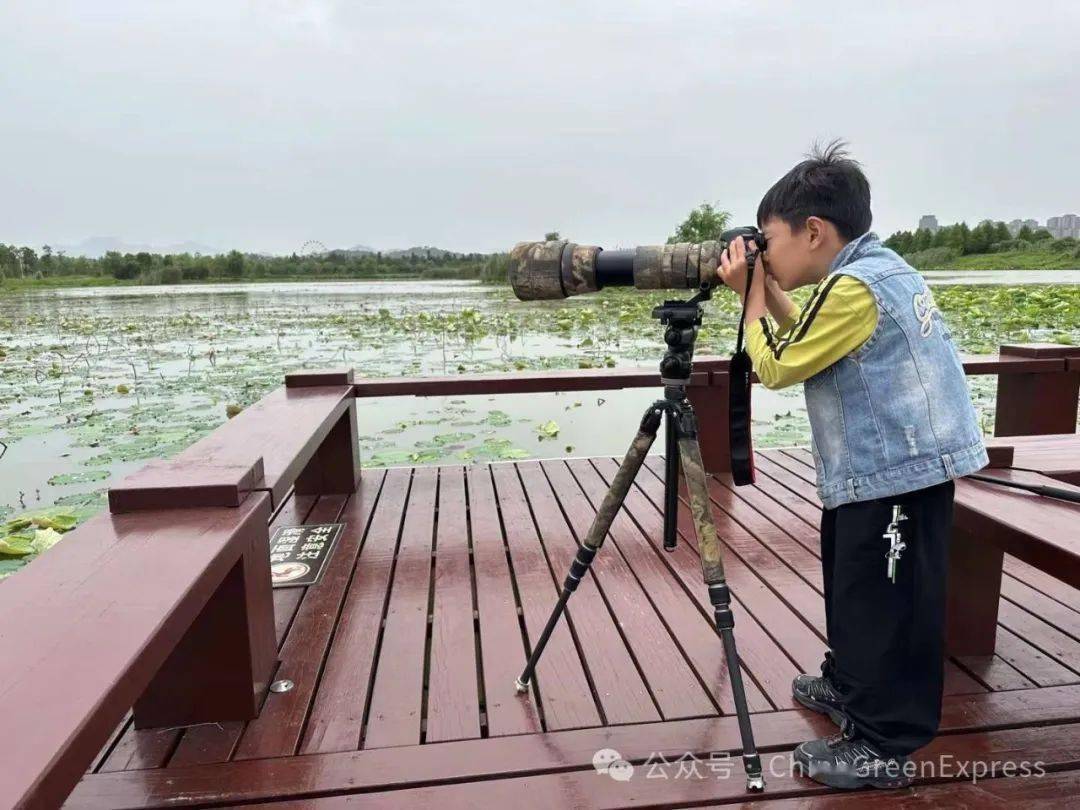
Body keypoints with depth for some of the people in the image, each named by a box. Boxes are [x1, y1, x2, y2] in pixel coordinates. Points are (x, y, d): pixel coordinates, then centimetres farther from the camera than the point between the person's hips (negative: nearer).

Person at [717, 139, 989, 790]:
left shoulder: (855, 286, -20)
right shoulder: (876, 270, 12)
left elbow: (776, 368, -15)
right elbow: (807, 348, 17)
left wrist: (753, 294, -5)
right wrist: (768, 291, 8)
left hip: (900, 474, -11)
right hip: (885, 469, 11)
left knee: (886, 606, -1)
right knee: (857, 591, 22)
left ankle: (884, 747, 12)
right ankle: (850, 687, 40)